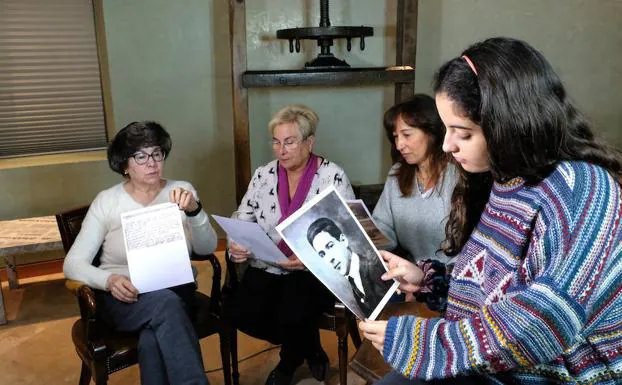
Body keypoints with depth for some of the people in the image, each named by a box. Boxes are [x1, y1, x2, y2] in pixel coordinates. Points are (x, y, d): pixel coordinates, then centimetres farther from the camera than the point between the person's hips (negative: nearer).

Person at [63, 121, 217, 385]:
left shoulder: (182, 191, 4)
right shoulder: (107, 201, 2)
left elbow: (206, 248, -8)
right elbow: (73, 264, -2)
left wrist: (194, 211, -27)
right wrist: (109, 280, -23)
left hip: (176, 292, 1)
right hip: (123, 297, 0)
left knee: (153, 339, -34)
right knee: (165, 303, -35)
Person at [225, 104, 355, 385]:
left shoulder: (333, 176, -8)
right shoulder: (263, 175, 5)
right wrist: (236, 247, -15)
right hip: (267, 268, 5)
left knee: (292, 315, -30)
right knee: (240, 312, -20)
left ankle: (289, 362, 12)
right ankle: (310, 349, 10)